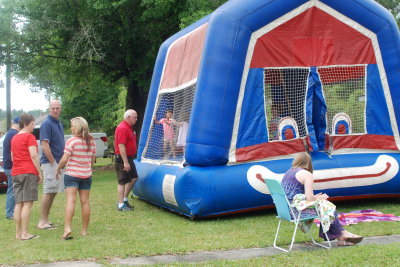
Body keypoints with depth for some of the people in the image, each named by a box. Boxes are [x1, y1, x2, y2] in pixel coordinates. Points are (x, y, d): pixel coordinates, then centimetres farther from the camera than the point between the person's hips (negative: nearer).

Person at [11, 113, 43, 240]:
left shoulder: (14, 138, 19)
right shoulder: (29, 137, -5)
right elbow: (33, 156, -13)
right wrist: (40, 173, -10)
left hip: (16, 173, 8)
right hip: (29, 172, -8)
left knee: (18, 204, 7)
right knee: (27, 203, -8)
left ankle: (18, 233, 8)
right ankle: (25, 233, -10)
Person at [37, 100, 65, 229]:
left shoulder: (59, 123, 15)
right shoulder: (46, 124, -12)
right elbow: (45, 146, -18)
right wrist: (53, 163, -18)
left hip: (57, 163, 9)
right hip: (50, 162, -9)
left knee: (53, 192, 11)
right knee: (48, 192, -7)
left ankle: (46, 219, 18)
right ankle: (42, 221, -1)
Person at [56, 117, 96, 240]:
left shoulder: (72, 141, -12)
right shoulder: (91, 141, 5)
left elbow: (64, 159, -15)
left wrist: (58, 169, 1)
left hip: (72, 174, -5)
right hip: (87, 175, 5)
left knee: (71, 200, -10)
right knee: (85, 202, 8)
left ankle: (67, 227, -24)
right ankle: (84, 230, 15)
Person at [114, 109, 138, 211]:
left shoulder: (129, 127, 14)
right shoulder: (123, 128, -19)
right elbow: (121, 146, -24)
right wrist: (125, 162, -26)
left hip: (129, 157, 10)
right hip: (123, 158, -10)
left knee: (134, 178, 14)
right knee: (123, 182, -3)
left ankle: (124, 199, 23)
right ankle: (121, 205, 4)